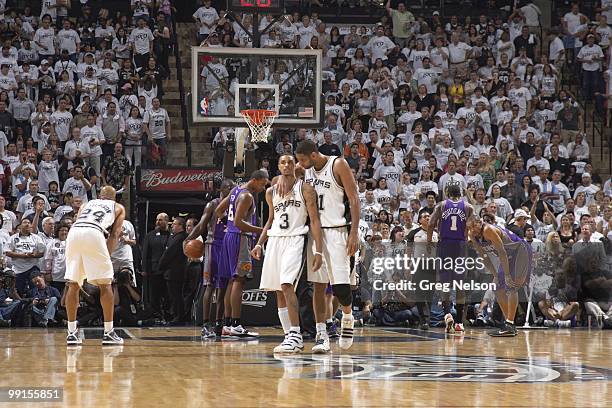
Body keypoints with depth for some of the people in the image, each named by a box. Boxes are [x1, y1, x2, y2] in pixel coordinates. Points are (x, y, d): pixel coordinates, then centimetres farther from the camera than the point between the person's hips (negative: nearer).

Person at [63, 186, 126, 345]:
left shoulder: (87, 204, 36)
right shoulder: (118, 208, 28)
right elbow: (115, 234, 14)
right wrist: (106, 256, 11)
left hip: (73, 233, 3)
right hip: (94, 234, -3)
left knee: (73, 285, 12)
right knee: (105, 284, 6)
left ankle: (72, 333, 10)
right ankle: (109, 333, 5)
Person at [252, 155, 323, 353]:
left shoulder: (305, 189, -2)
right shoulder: (271, 192, 13)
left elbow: (314, 220, -6)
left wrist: (318, 251, -13)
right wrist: (259, 244, 13)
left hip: (295, 240, -6)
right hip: (275, 240, 6)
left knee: (287, 285, -21)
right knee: (279, 291, 5)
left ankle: (296, 335, -20)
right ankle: (290, 336, 12)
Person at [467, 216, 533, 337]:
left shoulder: (489, 230, -27)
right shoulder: (472, 236, -2)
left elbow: (502, 252, -29)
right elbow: (484, 256, 9)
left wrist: (507, 275, -30)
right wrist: (495, 275, 5)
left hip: (521, 251, -10)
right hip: (509, 255, 10)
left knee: (511, 285, -20)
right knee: (498, 288, 8)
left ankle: (509, 326, -25)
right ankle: (509, 325, 15)